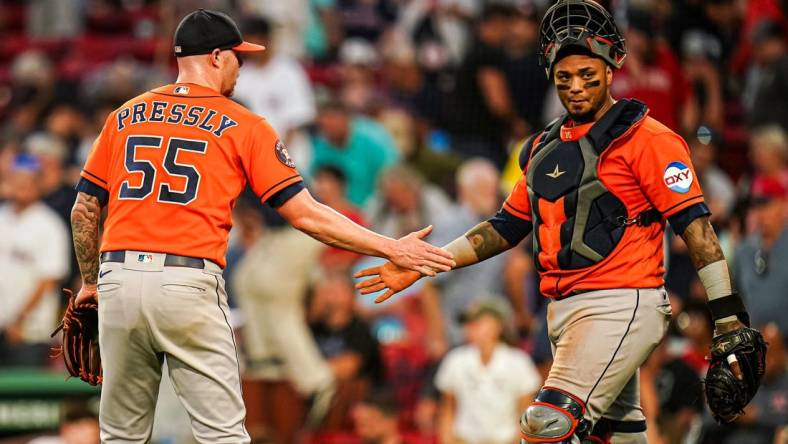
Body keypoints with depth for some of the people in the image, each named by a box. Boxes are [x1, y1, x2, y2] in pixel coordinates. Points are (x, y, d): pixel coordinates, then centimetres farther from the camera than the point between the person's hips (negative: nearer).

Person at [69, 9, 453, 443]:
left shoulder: (124, 117, 14)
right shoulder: (242, 126, 4)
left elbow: (84, 210, 14)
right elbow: (304, 213, -1)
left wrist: (90, 281, 28)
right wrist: (391, 249, 4)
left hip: (120, 279, 4)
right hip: (189, 287, -4)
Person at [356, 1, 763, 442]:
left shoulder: (644, 139, -6)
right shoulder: (545, 148, 17)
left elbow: (694, 225, -10)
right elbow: (508, 226, 23)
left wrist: (729, 318, -16)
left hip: (621, 307, -8)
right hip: (565, 313, 8)